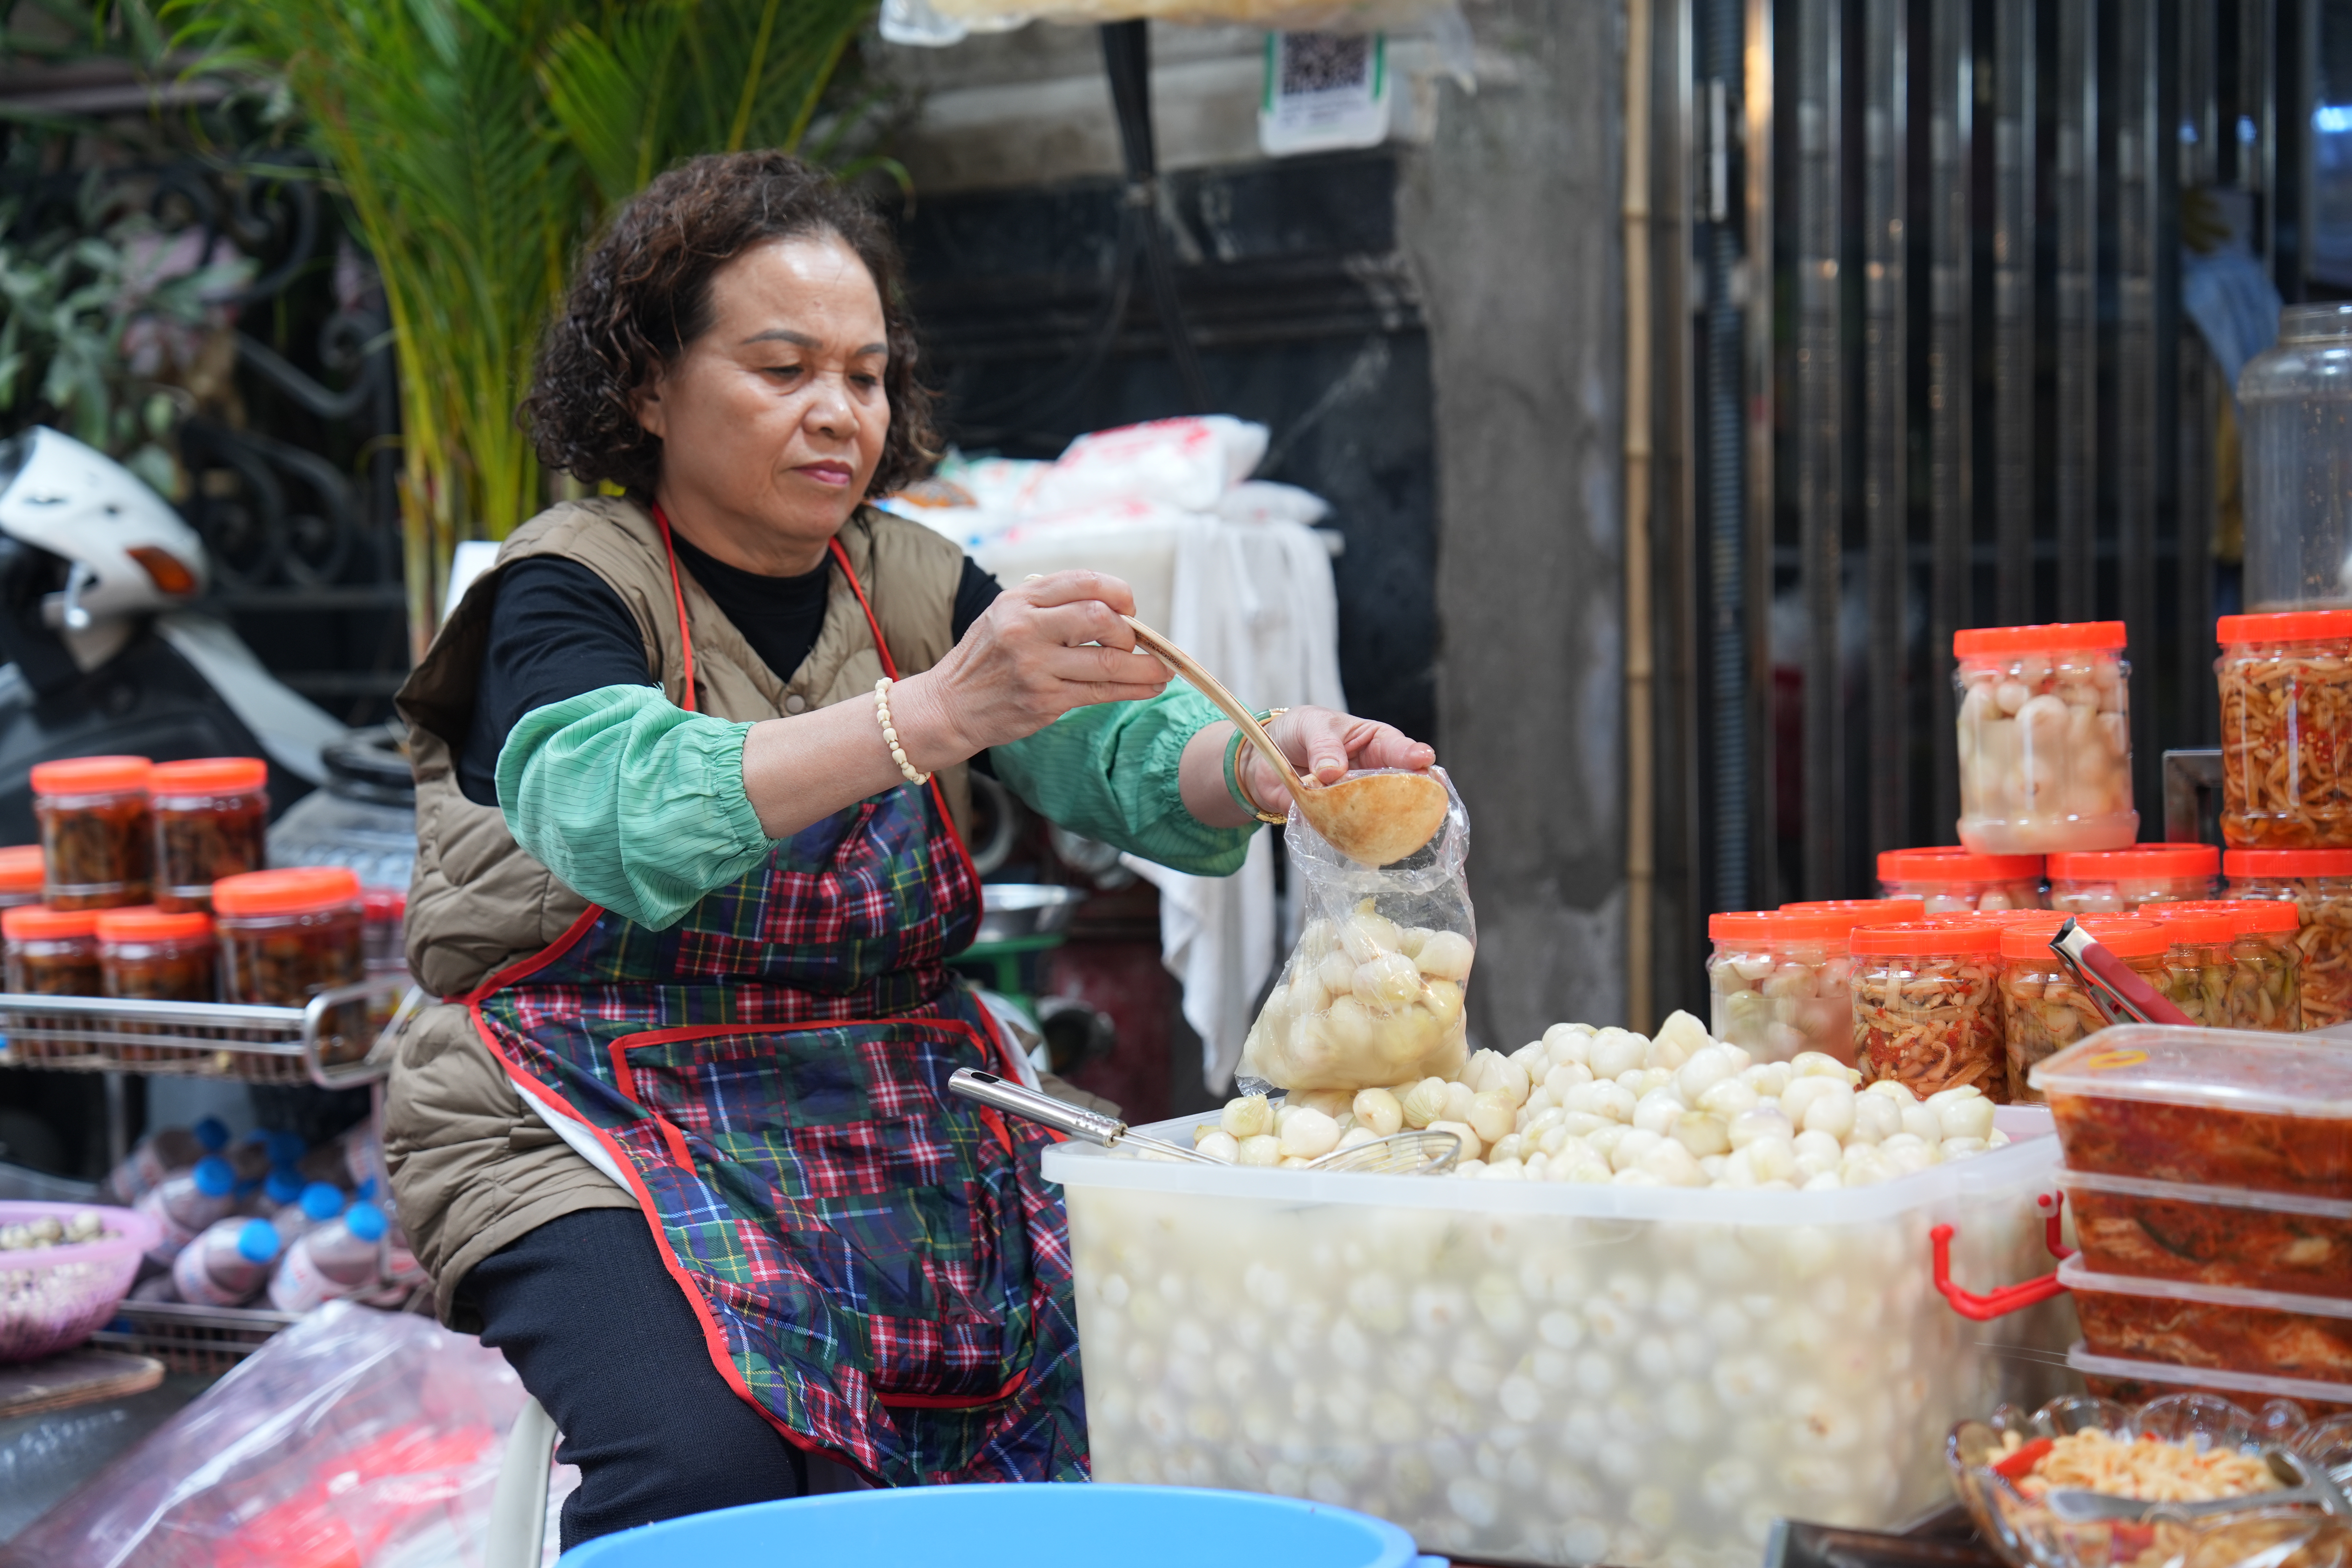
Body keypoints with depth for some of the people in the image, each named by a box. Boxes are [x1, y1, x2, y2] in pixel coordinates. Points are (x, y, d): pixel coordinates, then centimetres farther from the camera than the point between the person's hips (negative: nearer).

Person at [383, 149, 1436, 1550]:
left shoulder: (916, 585, 11)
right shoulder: (567, 593, -5)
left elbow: (1121, 752, -5)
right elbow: (631, 819, -28)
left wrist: (1258, 769, -28)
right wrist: (936, 713, -40)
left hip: (894, 1138, 5)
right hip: (599, 1134, -5)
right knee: (708, 1475, -31)